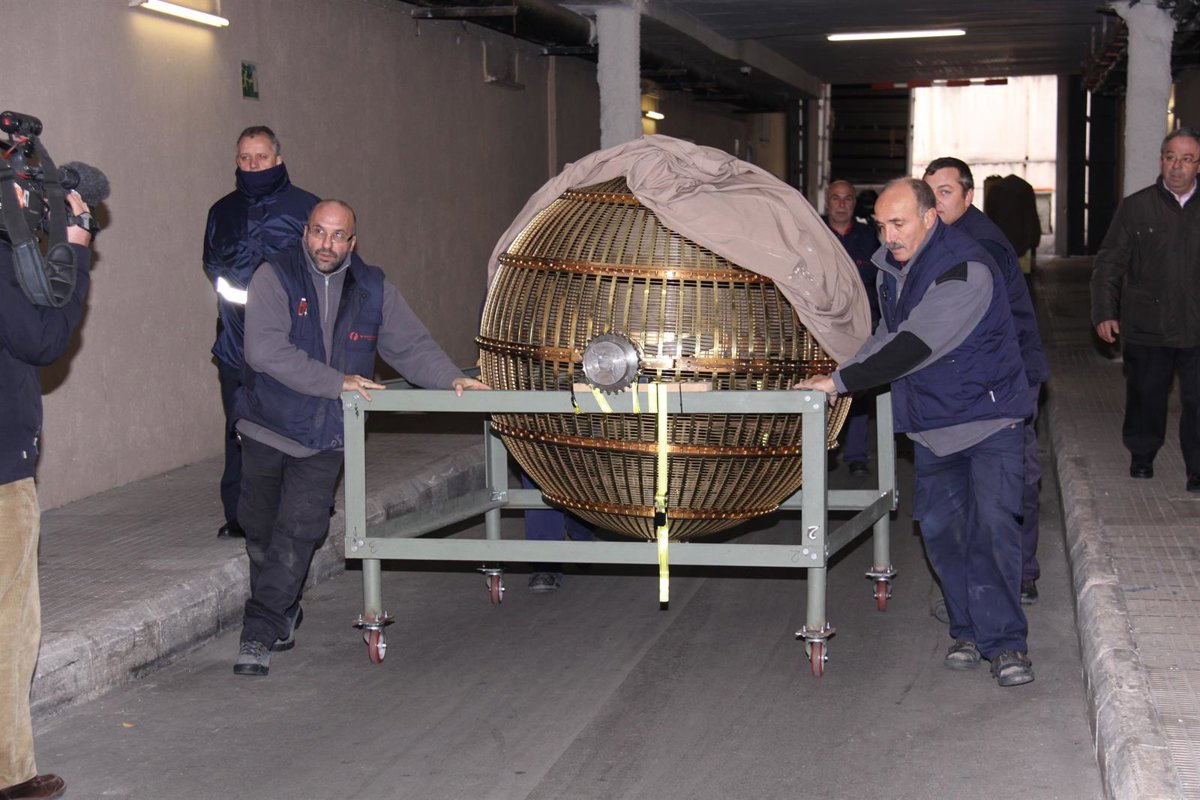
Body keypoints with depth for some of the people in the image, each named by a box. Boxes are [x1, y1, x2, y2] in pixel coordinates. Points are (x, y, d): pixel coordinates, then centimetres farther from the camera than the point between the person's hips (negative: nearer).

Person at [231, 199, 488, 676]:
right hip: (268, 426, -1)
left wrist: (450, 379, -4)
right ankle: (283, 620, 30)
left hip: (324, 439, 1)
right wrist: (338, 383, -21)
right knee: (261, 530, 9)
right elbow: (265, 350, -20)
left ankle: (260, 632, -4)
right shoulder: (274, 278, -8)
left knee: (297, 533, -9)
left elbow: (411, 345, 12)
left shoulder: (372, 289, 5)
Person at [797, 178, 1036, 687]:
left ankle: (1005, 642, -8)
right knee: (939, 528, 6)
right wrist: (842, 376, 8)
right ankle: (970, 631, 17)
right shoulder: (890, 269, 6)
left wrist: (841, 382, -26)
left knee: (992, 526, -14)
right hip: (931, 424, 8)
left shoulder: (965, 270, -22)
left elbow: (915, 346, -28)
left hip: (988, 416, -7)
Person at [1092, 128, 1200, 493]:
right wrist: (1104, 312, -6)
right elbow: (1108, 264, 3)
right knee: (1145, 397, 12)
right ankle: (1141, 456, 33)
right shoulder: (1135, 207, 2)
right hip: (1145, 325, 0)